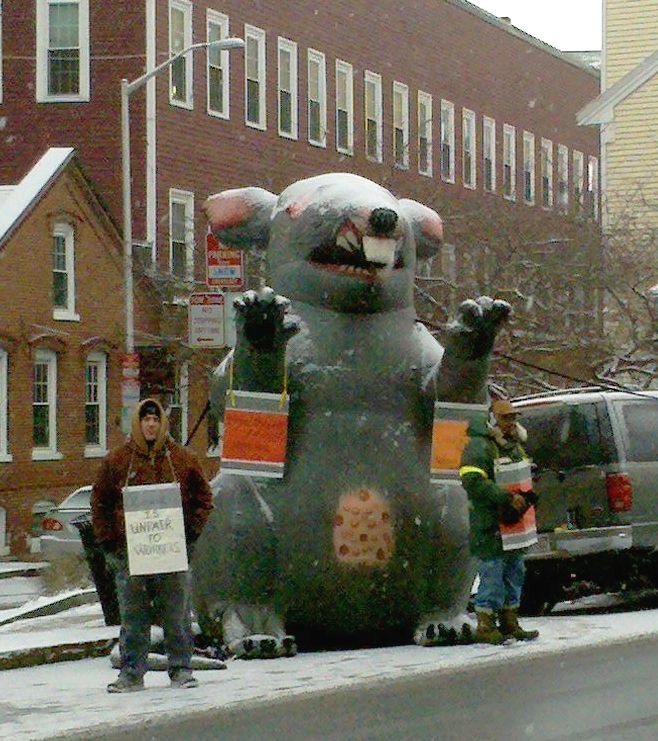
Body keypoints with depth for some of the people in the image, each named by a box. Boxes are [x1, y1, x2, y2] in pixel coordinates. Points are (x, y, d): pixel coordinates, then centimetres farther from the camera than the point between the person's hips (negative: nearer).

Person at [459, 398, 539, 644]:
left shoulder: (514, 446, 18)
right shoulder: (478, 447, -11)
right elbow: (473, 482, -23)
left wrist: (528, 495, 10)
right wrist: (509, 498, -26)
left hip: (515, 522, 9)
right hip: (490, 525, -9)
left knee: (515, 573, 12)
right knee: (492, 574, -7)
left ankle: (510, 623, 21)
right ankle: (485, 627, -1)